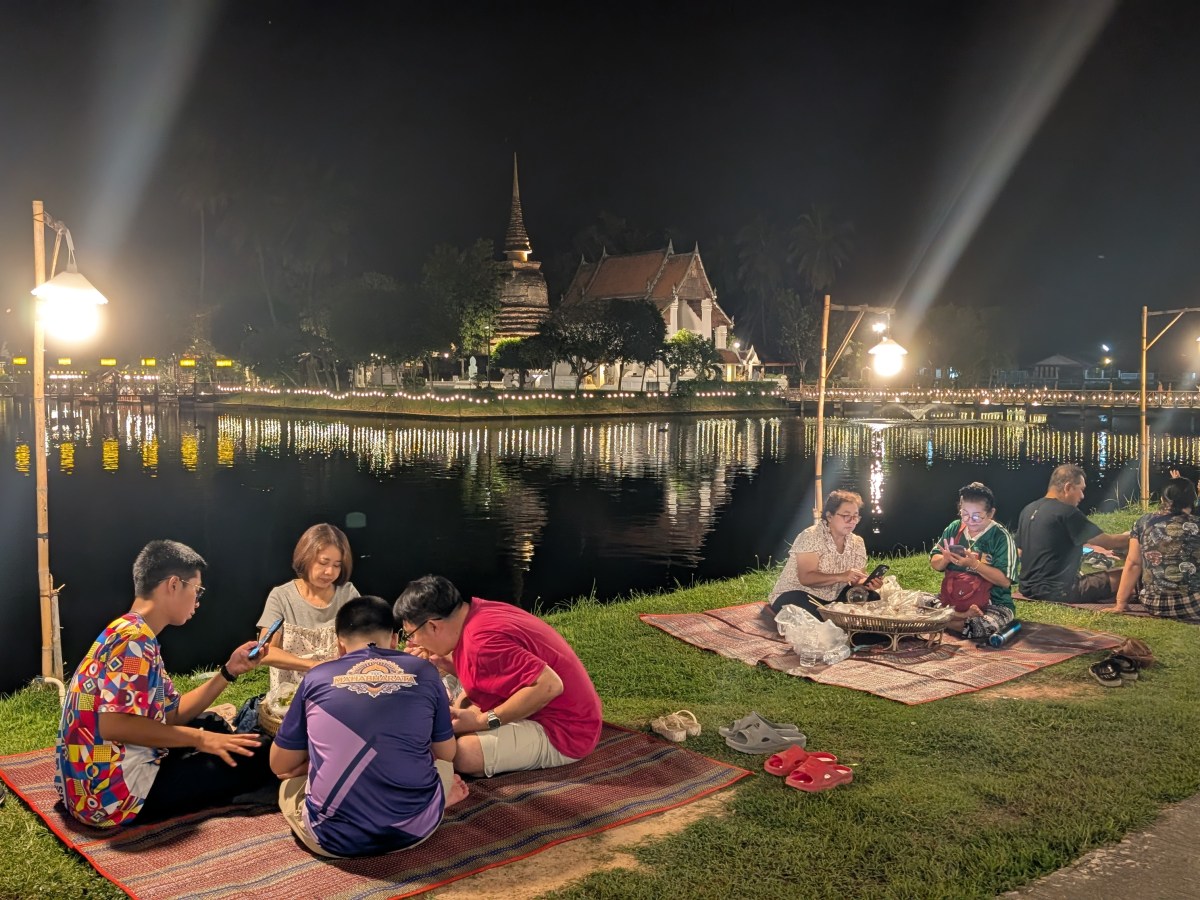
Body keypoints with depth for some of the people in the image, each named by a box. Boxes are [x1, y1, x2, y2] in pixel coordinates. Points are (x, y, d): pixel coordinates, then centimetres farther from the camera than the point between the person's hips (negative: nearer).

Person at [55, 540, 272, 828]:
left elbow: (173, 714, 15)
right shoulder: (135, 638, -17)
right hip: (114, 791, -11)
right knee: (258, 757, -11)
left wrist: (229, 671, 11)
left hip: (96, 783, 11)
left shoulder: (137, 636, 15)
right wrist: (199, 738, -20)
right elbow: (113, 726, -28)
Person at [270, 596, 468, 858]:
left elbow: (280, 766, 14)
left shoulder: (316, 677, 3)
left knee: (289, 783, 30)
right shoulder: (424, 672, 4)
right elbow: (446, 754, 17)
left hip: (333, 837, -4)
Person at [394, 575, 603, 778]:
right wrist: (443, 662, 1)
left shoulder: (481, 642, -28)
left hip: (564, 733, -9)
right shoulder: (478, 610, 1)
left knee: (462, 753, -27)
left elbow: (549, 685, -34)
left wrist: (483, 721, -26)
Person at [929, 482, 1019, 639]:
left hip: (994, 605, -5)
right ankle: (967, 615, -11)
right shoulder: (954, 529, 4)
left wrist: (974, 564, -26)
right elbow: (935, 564, 7)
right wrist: (946, 559, -15)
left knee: (979, 627, -37)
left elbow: (1005, 580, -17)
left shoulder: (1001, 537, -11)